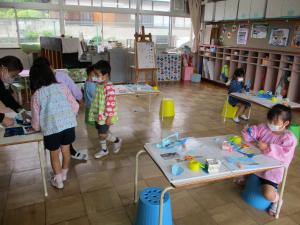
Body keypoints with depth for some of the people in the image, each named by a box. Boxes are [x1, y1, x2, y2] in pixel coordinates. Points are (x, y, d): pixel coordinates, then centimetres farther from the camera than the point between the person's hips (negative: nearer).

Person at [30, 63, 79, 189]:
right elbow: (75, 106, 3)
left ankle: (58, 180, 32)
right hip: (69, 125, 3)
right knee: (66, 150, 22)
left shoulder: (36, 95, 0)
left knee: (54, 154, 18)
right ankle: (64, 174, 43)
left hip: (51, 128, -2)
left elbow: (36, 119, 5)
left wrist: (36, 127, 26)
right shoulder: (62, 87, 4)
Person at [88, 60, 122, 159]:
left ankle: (117, 141, 24)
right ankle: (103, 149, 35)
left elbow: (111, 102, -24)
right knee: (100, 133, 17)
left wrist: (109, 117, -23)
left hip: (105, 116, -9)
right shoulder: (98, 84, 6)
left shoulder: (108, 87, -23)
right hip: (97, 114, 9)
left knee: (103, 134, -3)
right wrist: (94, 112, 20)